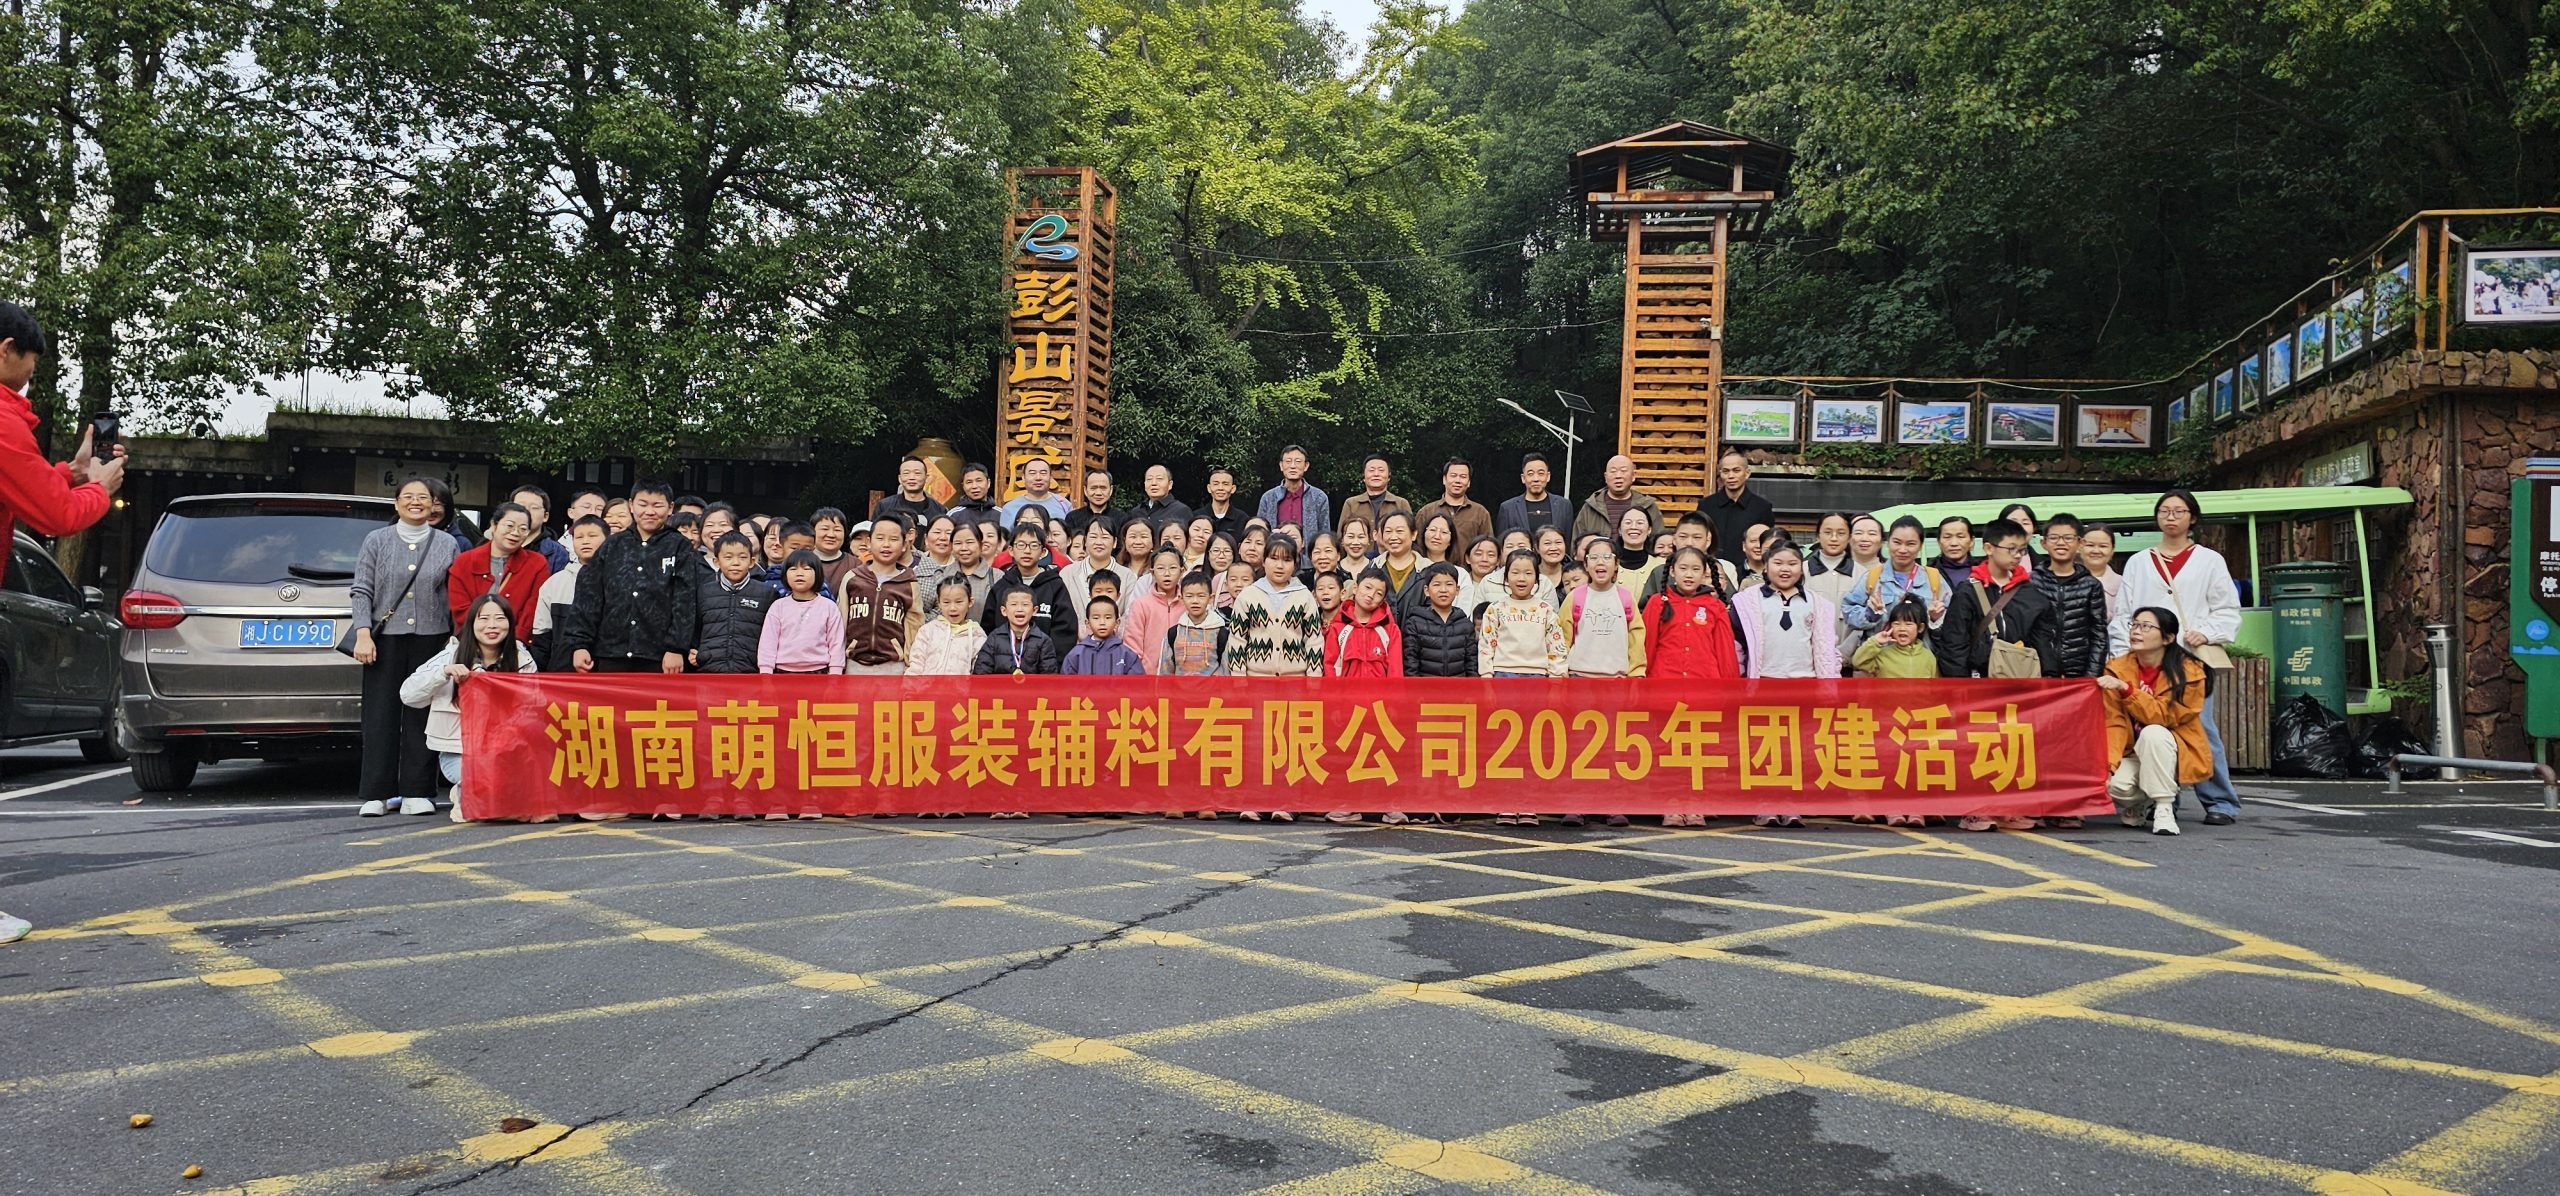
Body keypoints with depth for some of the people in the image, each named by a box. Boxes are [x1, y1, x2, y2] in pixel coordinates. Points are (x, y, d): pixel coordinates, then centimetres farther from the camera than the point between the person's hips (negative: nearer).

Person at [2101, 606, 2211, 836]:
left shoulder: (2189, 672, -13)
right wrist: (2108, 763, -25)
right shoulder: (2117, 669, -6)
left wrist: (2125, 689, -32)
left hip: (2175, 755, -2)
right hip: (2133, 754, 2)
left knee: (2152, 733, -34)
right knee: (2116, 784, -29)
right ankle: (2137, 806, 9)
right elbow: (2113, 723, -11)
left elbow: (2163, 716, -23)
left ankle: (2164, 809, -21)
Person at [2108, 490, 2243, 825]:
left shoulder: (2209, 561, 13)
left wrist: (2206, 634, -8)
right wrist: (2121, 654, 2)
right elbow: (2123, 614, 12)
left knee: (2200, 729, -10)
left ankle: (2221, 803, -2)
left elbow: (2228, 611, 9)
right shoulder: (2139, 562, 17)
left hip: (2193, 659, -2)